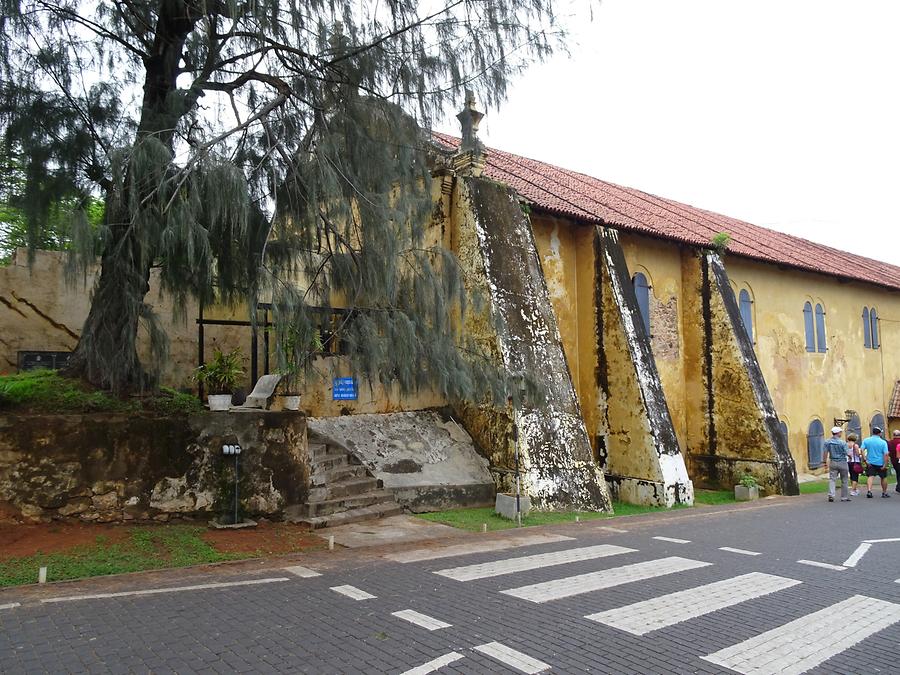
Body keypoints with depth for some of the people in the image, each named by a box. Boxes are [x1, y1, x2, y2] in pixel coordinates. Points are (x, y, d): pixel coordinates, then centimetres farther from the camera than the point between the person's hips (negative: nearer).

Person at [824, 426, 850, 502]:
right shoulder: (842, 442, -12)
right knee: (844, 480, 10)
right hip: (842, 462, -2)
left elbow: (826, 453, -1)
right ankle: (844, 497, 17)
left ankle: (831, 495, -14)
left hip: (832, 462, 2)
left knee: (831, 479, 2)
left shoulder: (827, 442, -2)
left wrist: (826, 463, 7)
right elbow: (847, 453, -9)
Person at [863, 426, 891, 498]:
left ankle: (869, 491, -22)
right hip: (880, 463, -1)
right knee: (883, 477, 16)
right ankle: (884, 493, 26)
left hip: (870, 463, 1)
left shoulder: (866, 441, -2)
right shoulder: (883, 442, -7)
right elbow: (886, 454, -14)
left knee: (870, 476, -3)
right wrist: (885, 465, -13)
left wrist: (865, 460, -5)